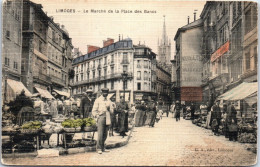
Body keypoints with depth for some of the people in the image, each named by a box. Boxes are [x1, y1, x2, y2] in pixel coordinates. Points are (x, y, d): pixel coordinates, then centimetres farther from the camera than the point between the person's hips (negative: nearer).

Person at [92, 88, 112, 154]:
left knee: (105, 135, 6)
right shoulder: (98, 100, 3)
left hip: (107, 119, 5)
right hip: (101, 118, -5)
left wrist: (109, 120, 8)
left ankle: (102, 147, 15)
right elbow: (94, 111, 2)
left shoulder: (109, 101, 15)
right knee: (100, 134, -10)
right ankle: (99, 148, -6)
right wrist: (97, 118, -6)